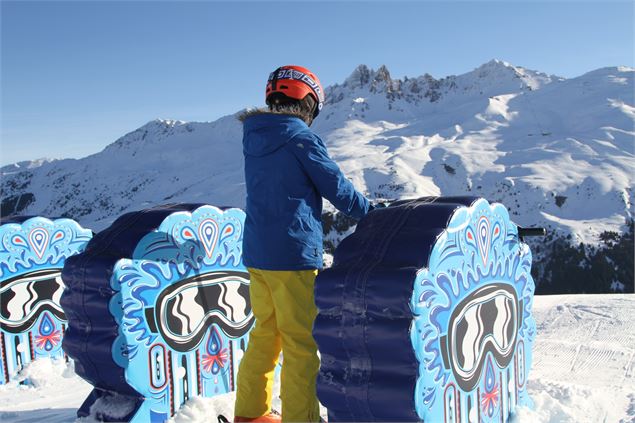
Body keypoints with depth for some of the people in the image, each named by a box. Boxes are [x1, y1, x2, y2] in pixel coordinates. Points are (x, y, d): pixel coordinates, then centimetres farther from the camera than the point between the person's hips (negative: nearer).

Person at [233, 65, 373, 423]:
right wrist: (373, 213, 11)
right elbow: (338, 188, -5)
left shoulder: (254, 138, 9)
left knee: (265, 332, 19)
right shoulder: (301, 138, -12)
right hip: (294, 254, -7)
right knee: (301, 341, 2)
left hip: (256, 253, 8)